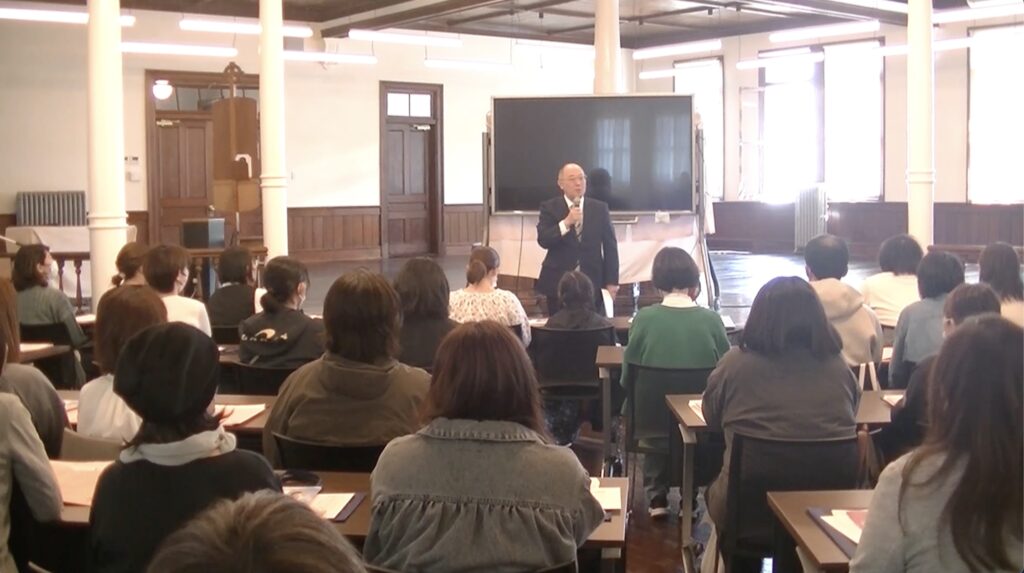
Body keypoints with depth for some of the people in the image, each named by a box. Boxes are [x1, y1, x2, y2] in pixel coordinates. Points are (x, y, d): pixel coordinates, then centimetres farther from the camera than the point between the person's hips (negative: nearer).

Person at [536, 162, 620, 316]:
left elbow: (610, 246, 6)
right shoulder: (549, 207, 1)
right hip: (559, 282, -1)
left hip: (593, 282, 1)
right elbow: (543, 240, -11)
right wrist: (566, 222, -24)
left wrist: (612, 282, 1)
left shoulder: (600, 208, 6)